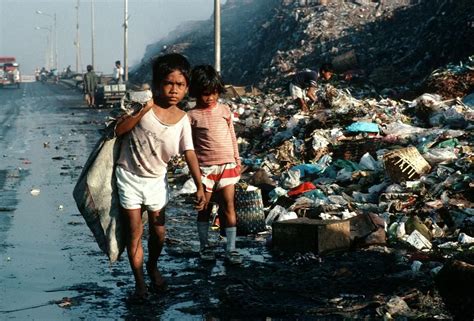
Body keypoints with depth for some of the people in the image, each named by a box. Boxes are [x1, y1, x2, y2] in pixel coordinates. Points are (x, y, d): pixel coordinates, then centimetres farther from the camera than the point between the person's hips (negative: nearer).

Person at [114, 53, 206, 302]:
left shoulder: (182, 119, -6)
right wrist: (143, 110, -29)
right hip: (130, 176, -3)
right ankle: (139, 282, 16)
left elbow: (189, 153, -9)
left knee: (159, 231, 13)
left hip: (157, 179, 3)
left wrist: (200, 186, -17)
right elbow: (119, 130, -19)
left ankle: (153, 267, 41)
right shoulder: (144, 105, -14)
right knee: (135, 232, 2)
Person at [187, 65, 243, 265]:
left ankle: (231, 249, 2)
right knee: (205, 208, 8)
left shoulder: (224, 110, 6)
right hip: (205, 167, -2)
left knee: (229, 207, 0)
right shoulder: (192, 116, -2)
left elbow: (232, 136, 13)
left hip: (227, 165, 2)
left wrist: (237, 160, 11)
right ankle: (204, 246, 21)